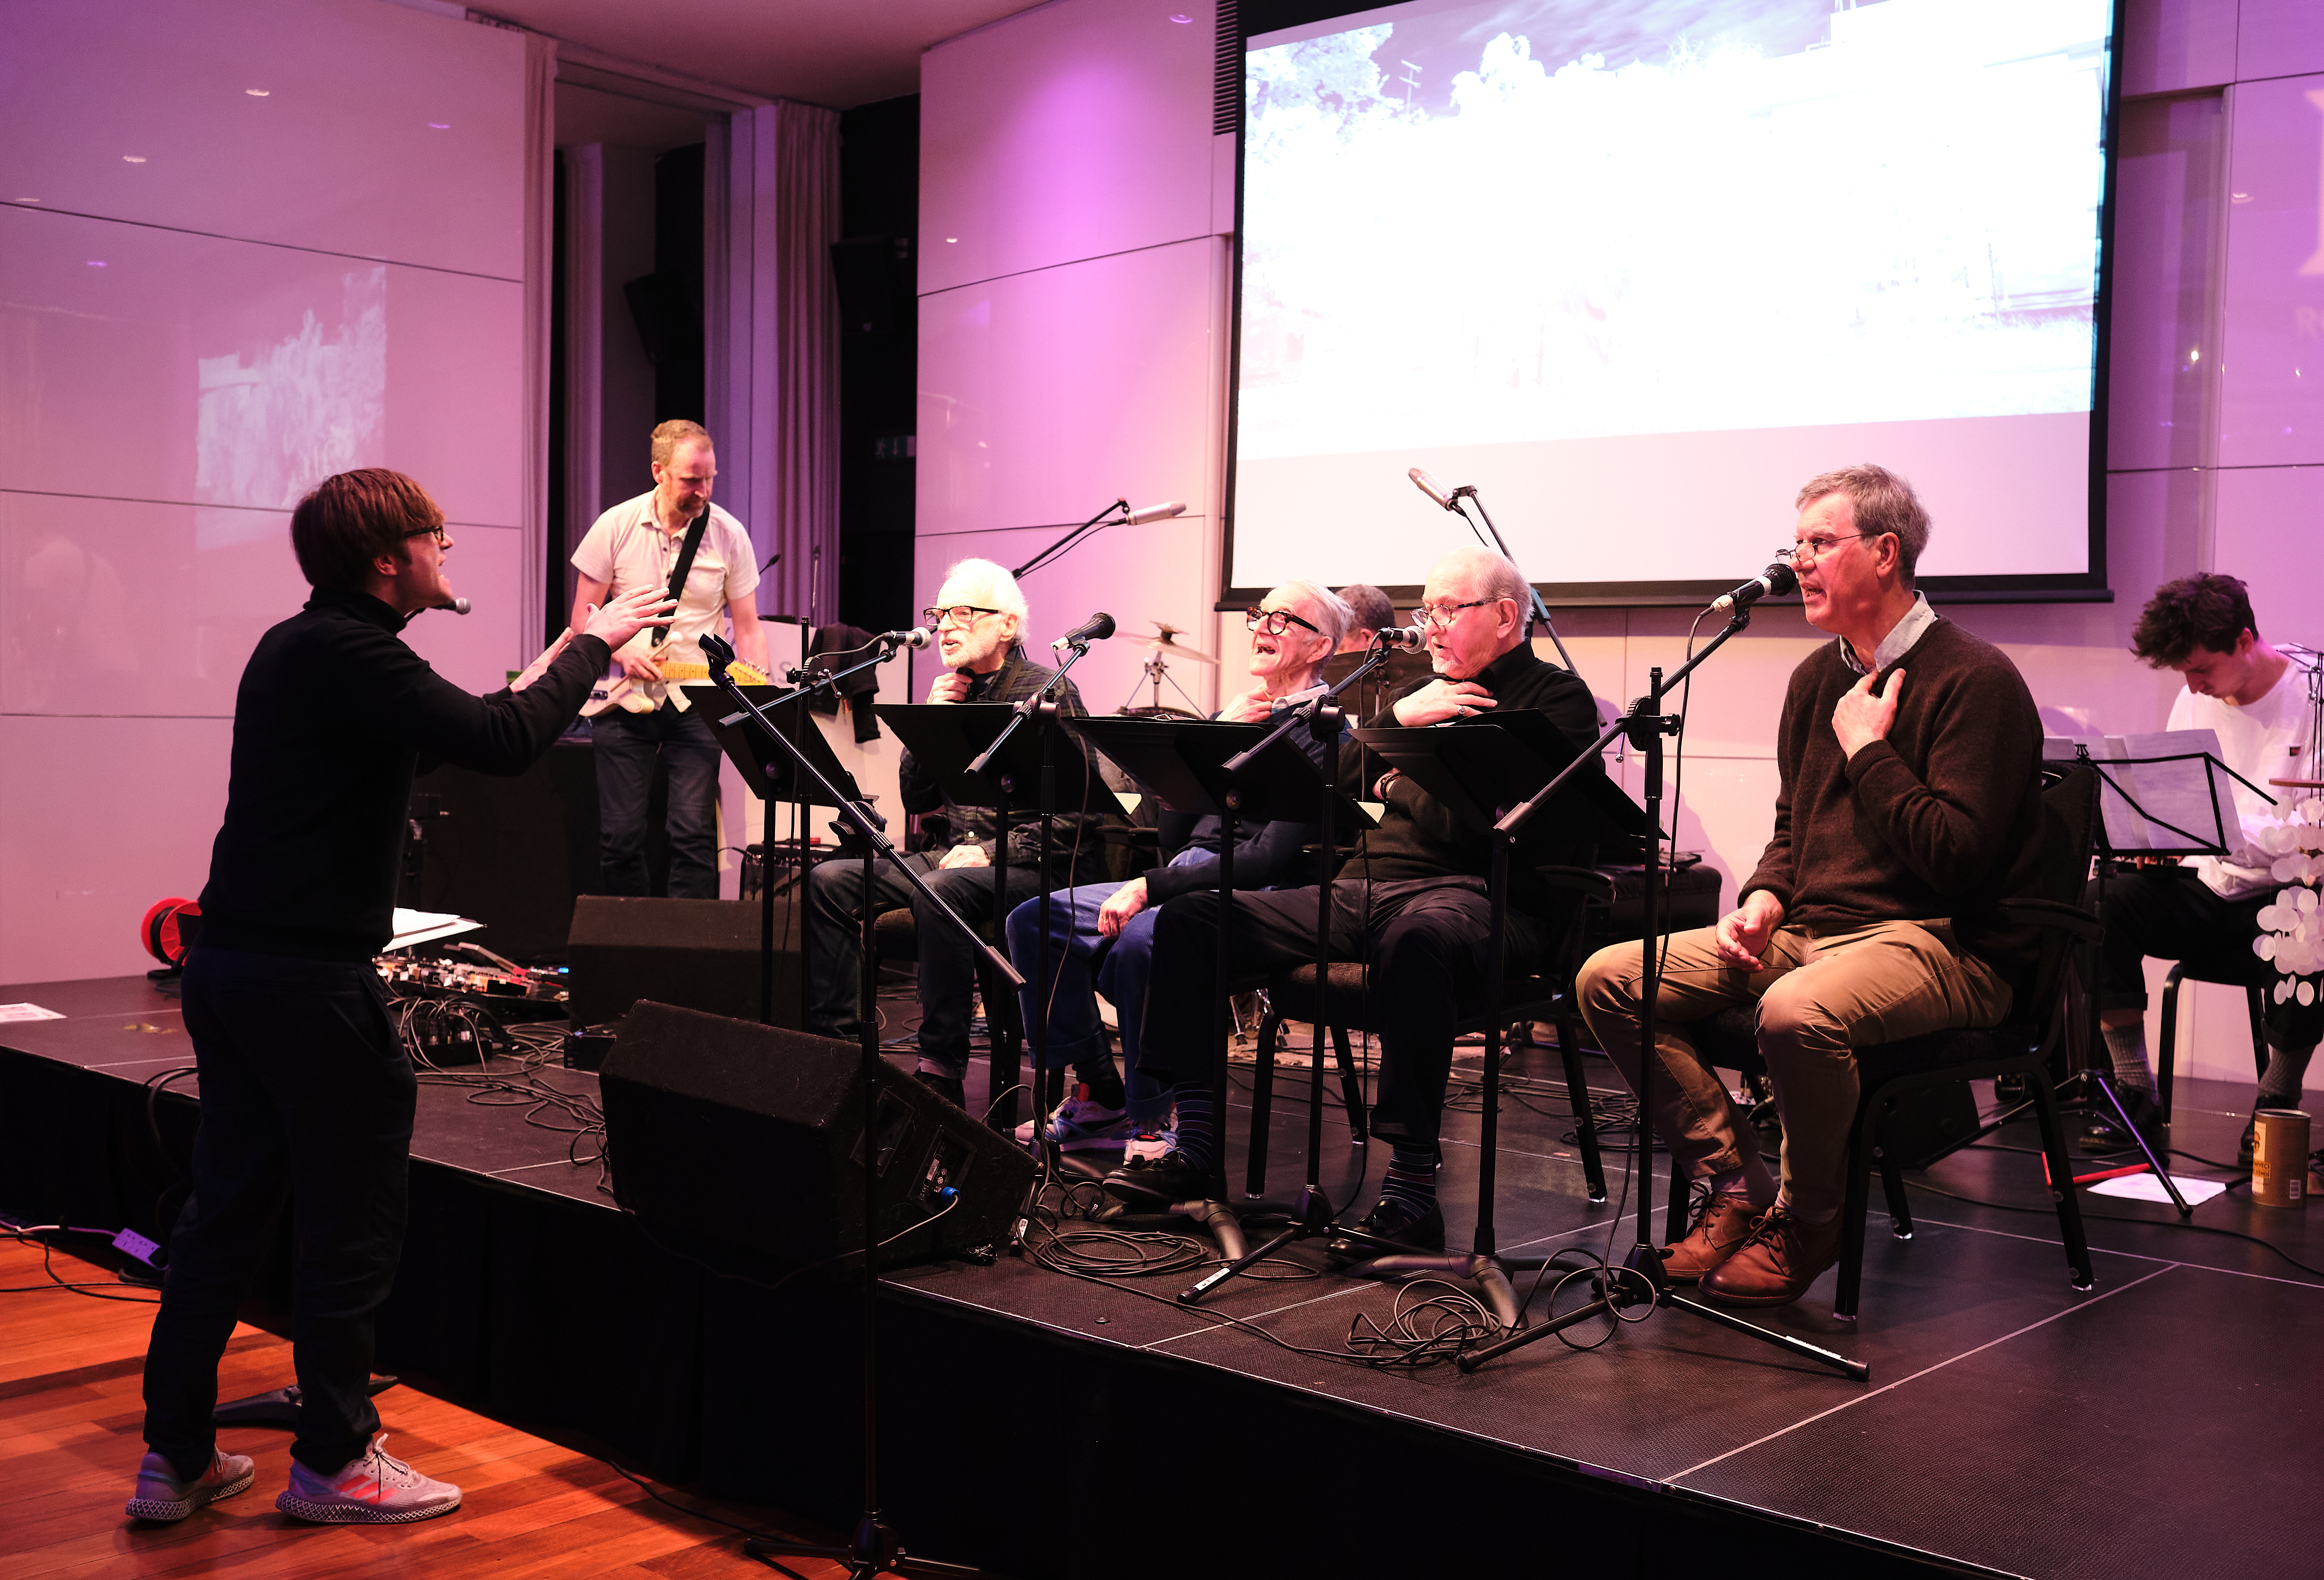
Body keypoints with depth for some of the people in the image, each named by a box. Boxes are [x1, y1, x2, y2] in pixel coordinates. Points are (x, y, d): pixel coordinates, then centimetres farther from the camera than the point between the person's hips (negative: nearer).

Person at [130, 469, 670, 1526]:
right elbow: (502, 745, -23)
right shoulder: (348, 653, -16)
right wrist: (592, 643, -11)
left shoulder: (292, 647, 15)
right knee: (351, 1221, 3)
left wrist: (534, 678, 18)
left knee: (226, 1209, 14)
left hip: (228, 961, 10)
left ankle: (175, 1458, 22)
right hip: (311, 974, -10)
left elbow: (449, 733, 22)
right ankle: (334, 1461, 14)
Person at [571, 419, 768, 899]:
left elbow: (748, 627, 3)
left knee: (695, 833, -9)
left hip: (695, 701, 0)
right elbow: (582, 615, 4)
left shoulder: (729, 535, -1)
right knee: (620, 836, 1)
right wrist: (621, 653, -14)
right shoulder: (617, 526, -1)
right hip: (623, 697, 0)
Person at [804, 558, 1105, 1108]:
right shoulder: (952, 693, 15)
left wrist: (993, 851, -19)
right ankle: (837, 1042, -6)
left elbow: (1080, 816, -13)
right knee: (830, 881, -8)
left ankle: (943, 1070, -29)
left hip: (1028, 865, -7)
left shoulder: (1049, 694, -6)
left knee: (937, 894, -36)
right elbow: (917, 801, 15)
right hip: (956, 855, 7)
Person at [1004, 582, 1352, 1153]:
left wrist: (1152, 887, -17)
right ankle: (1098, 1097, -1)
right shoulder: (1231, 717, 20)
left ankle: (1151, 1121, -18)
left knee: (1138, 942, -36)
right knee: (1034, 920, -7)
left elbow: (1271, 858, -15)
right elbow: (1171, 832, 12)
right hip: (1184, 880, 8)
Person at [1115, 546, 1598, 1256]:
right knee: (1189, 916, -6)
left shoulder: (1557, 700, 2)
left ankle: (1412, 1187, -37)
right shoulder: (1418, 692, 25)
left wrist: (1398, 788, 1)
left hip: (1477, 897, -7)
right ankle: (1195, 1139, -8)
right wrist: (1397, 720, 2)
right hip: (1364, 889, 8)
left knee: (1417, 937, -44)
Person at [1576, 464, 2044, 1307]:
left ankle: (1807, 1220, -11)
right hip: (1811, 926, 8)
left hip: (1940, 943, -8)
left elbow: (1958, 857, -20)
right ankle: (1735, 1184, 1)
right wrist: (1762, 901, 3)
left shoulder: (1974, 679, -11)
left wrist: (1867, 750, -13)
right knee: (1608, 978, -7)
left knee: (1798, 1012, -39)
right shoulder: (1817, 677, 14)